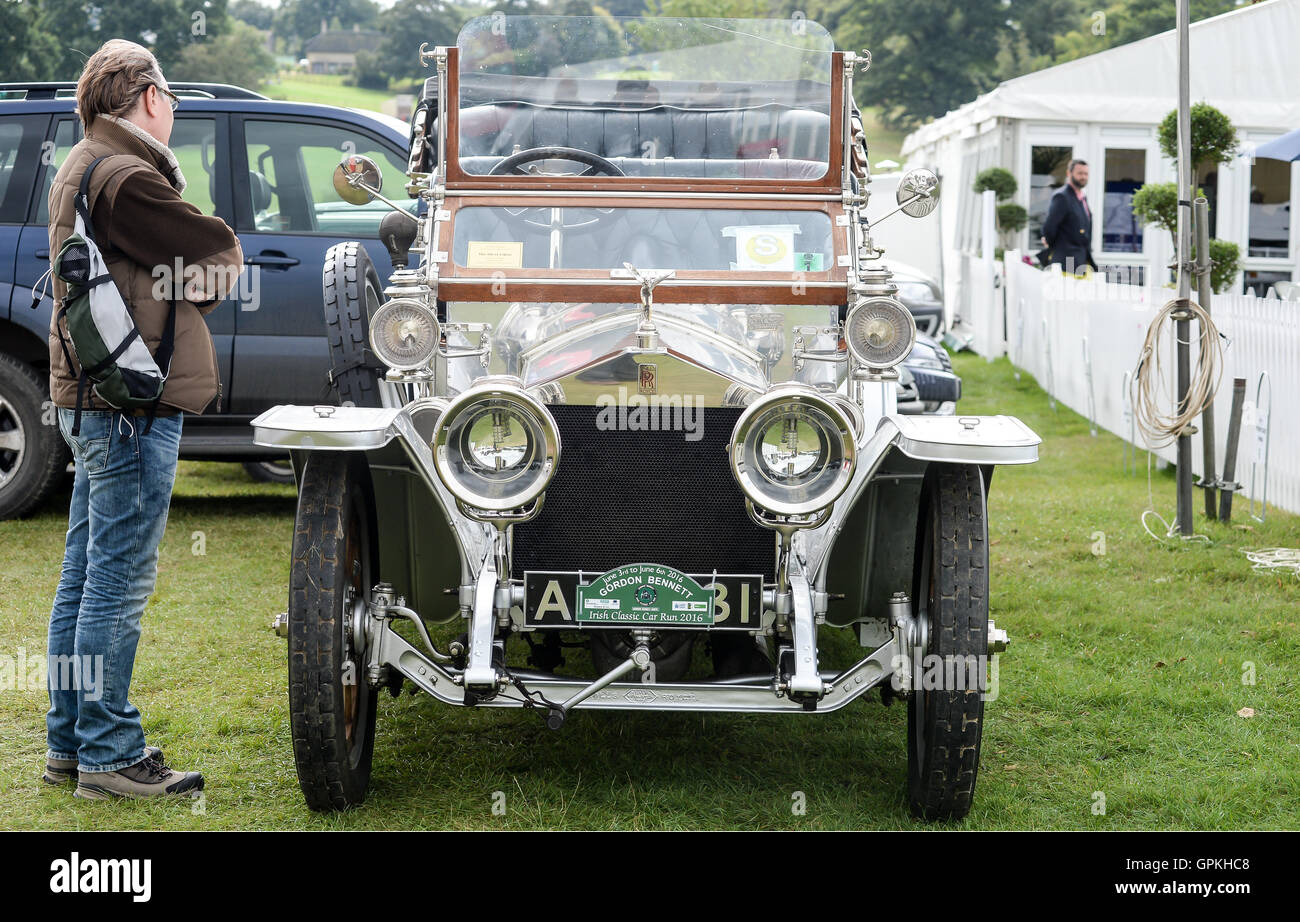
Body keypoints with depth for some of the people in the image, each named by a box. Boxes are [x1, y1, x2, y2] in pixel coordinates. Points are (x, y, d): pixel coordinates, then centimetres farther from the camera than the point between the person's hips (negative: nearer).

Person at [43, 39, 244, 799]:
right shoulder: (127, 178, -17)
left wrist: (182, 276, -9)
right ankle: (110, 756, 1)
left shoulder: (82, 168, 16)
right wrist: (213, 262, 5)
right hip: (132, 402, -11)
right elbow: (223, 260, -14)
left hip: (89, 396, 11)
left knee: (86, 575, 14)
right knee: (119, 579, -5)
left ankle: (70, 744, 22)